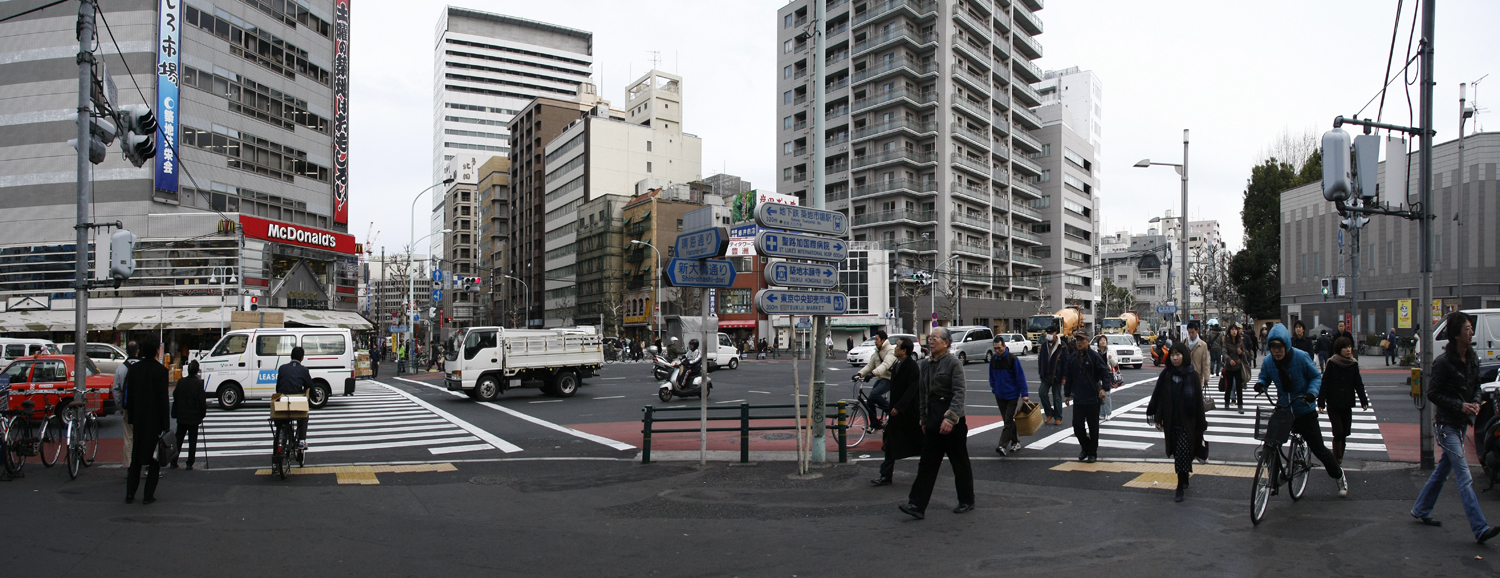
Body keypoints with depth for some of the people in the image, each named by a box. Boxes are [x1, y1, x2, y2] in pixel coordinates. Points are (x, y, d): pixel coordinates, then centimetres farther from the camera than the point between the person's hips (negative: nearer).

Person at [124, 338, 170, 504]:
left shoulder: (134, 368, 1)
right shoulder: (160, 370, -13)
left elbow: (129, 395, 5)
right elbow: (163, 398, -13)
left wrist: (131, 418, 14)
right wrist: (166, 425, -9)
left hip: (139, 420, 4)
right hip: (155, 420, -4)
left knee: (135, 457, 15)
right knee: (155, 457, 4)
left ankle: (130, 494, 16)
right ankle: (149, 495, 4)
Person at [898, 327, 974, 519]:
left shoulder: (953, 362, -10)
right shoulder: (926, 364, 11)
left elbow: (959, 392, -18)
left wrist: (950, 418, -26)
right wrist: (924, 419, 16)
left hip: (953, 420, -6)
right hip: (933, 420, 7)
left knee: (960, 462, 7)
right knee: (927, 462, 2)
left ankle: (967, 501, 23)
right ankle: (917, 505, 0)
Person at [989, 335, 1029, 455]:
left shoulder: (1012, 359, -12)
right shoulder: (993, 359, 4)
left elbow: (1020, 376, -11)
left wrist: (1024, 394, -12)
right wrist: (994, 389, 9)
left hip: (1012, 395, -6)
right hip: (999, 396, 6)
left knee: (1008, 420, -9)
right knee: (1007, 420, 11)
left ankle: (1003, 445, -15)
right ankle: (1015, 442, 22)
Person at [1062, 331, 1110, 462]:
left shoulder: (1094, 356, -6)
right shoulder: (1072, 357, 7)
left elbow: (1105, 372, -7)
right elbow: (1068, 377, 14)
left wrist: (1104, 388, -19)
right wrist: (1067, 394, 13)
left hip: (1093, 398, -4)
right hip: (1078, 398, 4)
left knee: (1093, 426, 4)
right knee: (1077, 425, 3)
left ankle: (1092, 452, 16)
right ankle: (1085, 447, 25)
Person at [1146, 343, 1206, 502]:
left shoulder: (1192, 375, -6)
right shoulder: (1165, 375, 1)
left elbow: (1198, 400, -4)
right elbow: (1158, 397, 3)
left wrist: (1201, 424, -3)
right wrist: (1157, 418, -1)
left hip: (1187, 422, -3)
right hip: (1171, 422, 3)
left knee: (1182, 453, -8)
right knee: (1177, 453, 11)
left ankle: (1181, 487, -1)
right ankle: (1185, 479, 31)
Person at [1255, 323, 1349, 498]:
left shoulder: (1301, 357, -18)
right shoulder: (1268, 361, -9)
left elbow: (1316, 377, -8)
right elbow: (1264, 378, 4)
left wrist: (1312, 392, -26)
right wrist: (1260, 384, -20)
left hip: (1304, 411, -3)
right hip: (1282, 410, 3)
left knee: (1318, 448, 5)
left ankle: (1339, 476, 30)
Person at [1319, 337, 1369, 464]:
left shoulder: (1353, 364, 4)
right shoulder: (1332, 363, -8)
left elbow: (1358, 384, 9)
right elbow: (1324, 383, -8)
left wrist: (1364, 401, 0)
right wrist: (1321, 403, -11)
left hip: (1347, 405, 4)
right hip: (1333, 405, -4)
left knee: (1345, 432, 6)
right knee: (1338, 431, -11)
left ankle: (1339, 457, 20)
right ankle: (1337, 458, 1)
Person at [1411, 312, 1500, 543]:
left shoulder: (1472, 360, 6)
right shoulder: (1443, 362, -17)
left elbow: (1476, 386, 19)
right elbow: (1433, 394, -13)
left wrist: (1475, 402, 0)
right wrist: (1460, 406, -19)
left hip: (1461, 423, 8)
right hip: (1446, 424, -8)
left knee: (1443, 469, 16)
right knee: (1465, 477, -11)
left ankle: (1421, 509, 30)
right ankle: (1480, 529, -13)